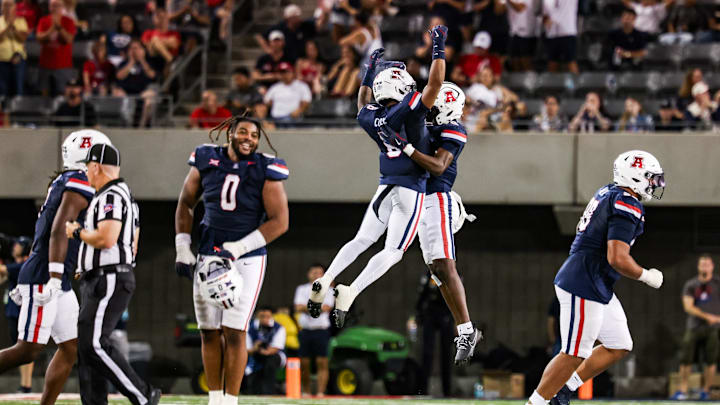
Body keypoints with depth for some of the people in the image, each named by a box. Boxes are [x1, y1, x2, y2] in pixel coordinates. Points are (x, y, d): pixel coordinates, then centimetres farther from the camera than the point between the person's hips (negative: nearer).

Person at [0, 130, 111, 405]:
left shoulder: (65, 184, 19)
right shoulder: (81, 185, -11)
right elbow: (59, 232, -22)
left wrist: (26, 283, 25)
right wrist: (54, 278, -28)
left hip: (58, 284, 10)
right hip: (44, 278, -10)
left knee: (72, 348, 7)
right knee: (29, 351, -10)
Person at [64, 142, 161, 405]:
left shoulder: (111, 196, -13)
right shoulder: (124, 195, 20)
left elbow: (106, 239, -26)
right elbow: (132, 244, 26)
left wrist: (77, 232, -8)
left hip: (109, 281, -11)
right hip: (99, 282, 11)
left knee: (93, 344, -15)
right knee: (88, 346, 8)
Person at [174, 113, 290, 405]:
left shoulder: (265, 171, -8)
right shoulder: (207, 162, 0)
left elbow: (279, 222, -10)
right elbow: (185, 205, 13)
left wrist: (237, 249, -17)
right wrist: (182, 250, 6)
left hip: (247, 260, -3)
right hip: (208, 257, 3)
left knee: (234, 333, -9)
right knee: (209, 333, 5)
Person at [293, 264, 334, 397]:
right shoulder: (302, 289, 13)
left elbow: (326, 308, -7)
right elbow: (299, 308, 0)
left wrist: (306, 308, -7)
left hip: (322, 330, -2)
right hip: (305, 330, 2)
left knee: (322, 363, -8)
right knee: (304, 364, 1)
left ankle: (320, 392, -9)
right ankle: (306, 392, 9)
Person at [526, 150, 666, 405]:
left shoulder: (607, 193, 11)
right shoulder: (627, 205, -19)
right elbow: (617, 259, -25)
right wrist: (646, 276, -10)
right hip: (584, 289, -10)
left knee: (619, 346, 15)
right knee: (574, 355, -4)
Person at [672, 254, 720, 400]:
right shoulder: (690, 285, 7)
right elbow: (688, 306, -4)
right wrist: (707, 316, -15)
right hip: (694, 326, 1)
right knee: (685, 359, -4)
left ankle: (706, 391, 3)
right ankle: (682, 390, 3)